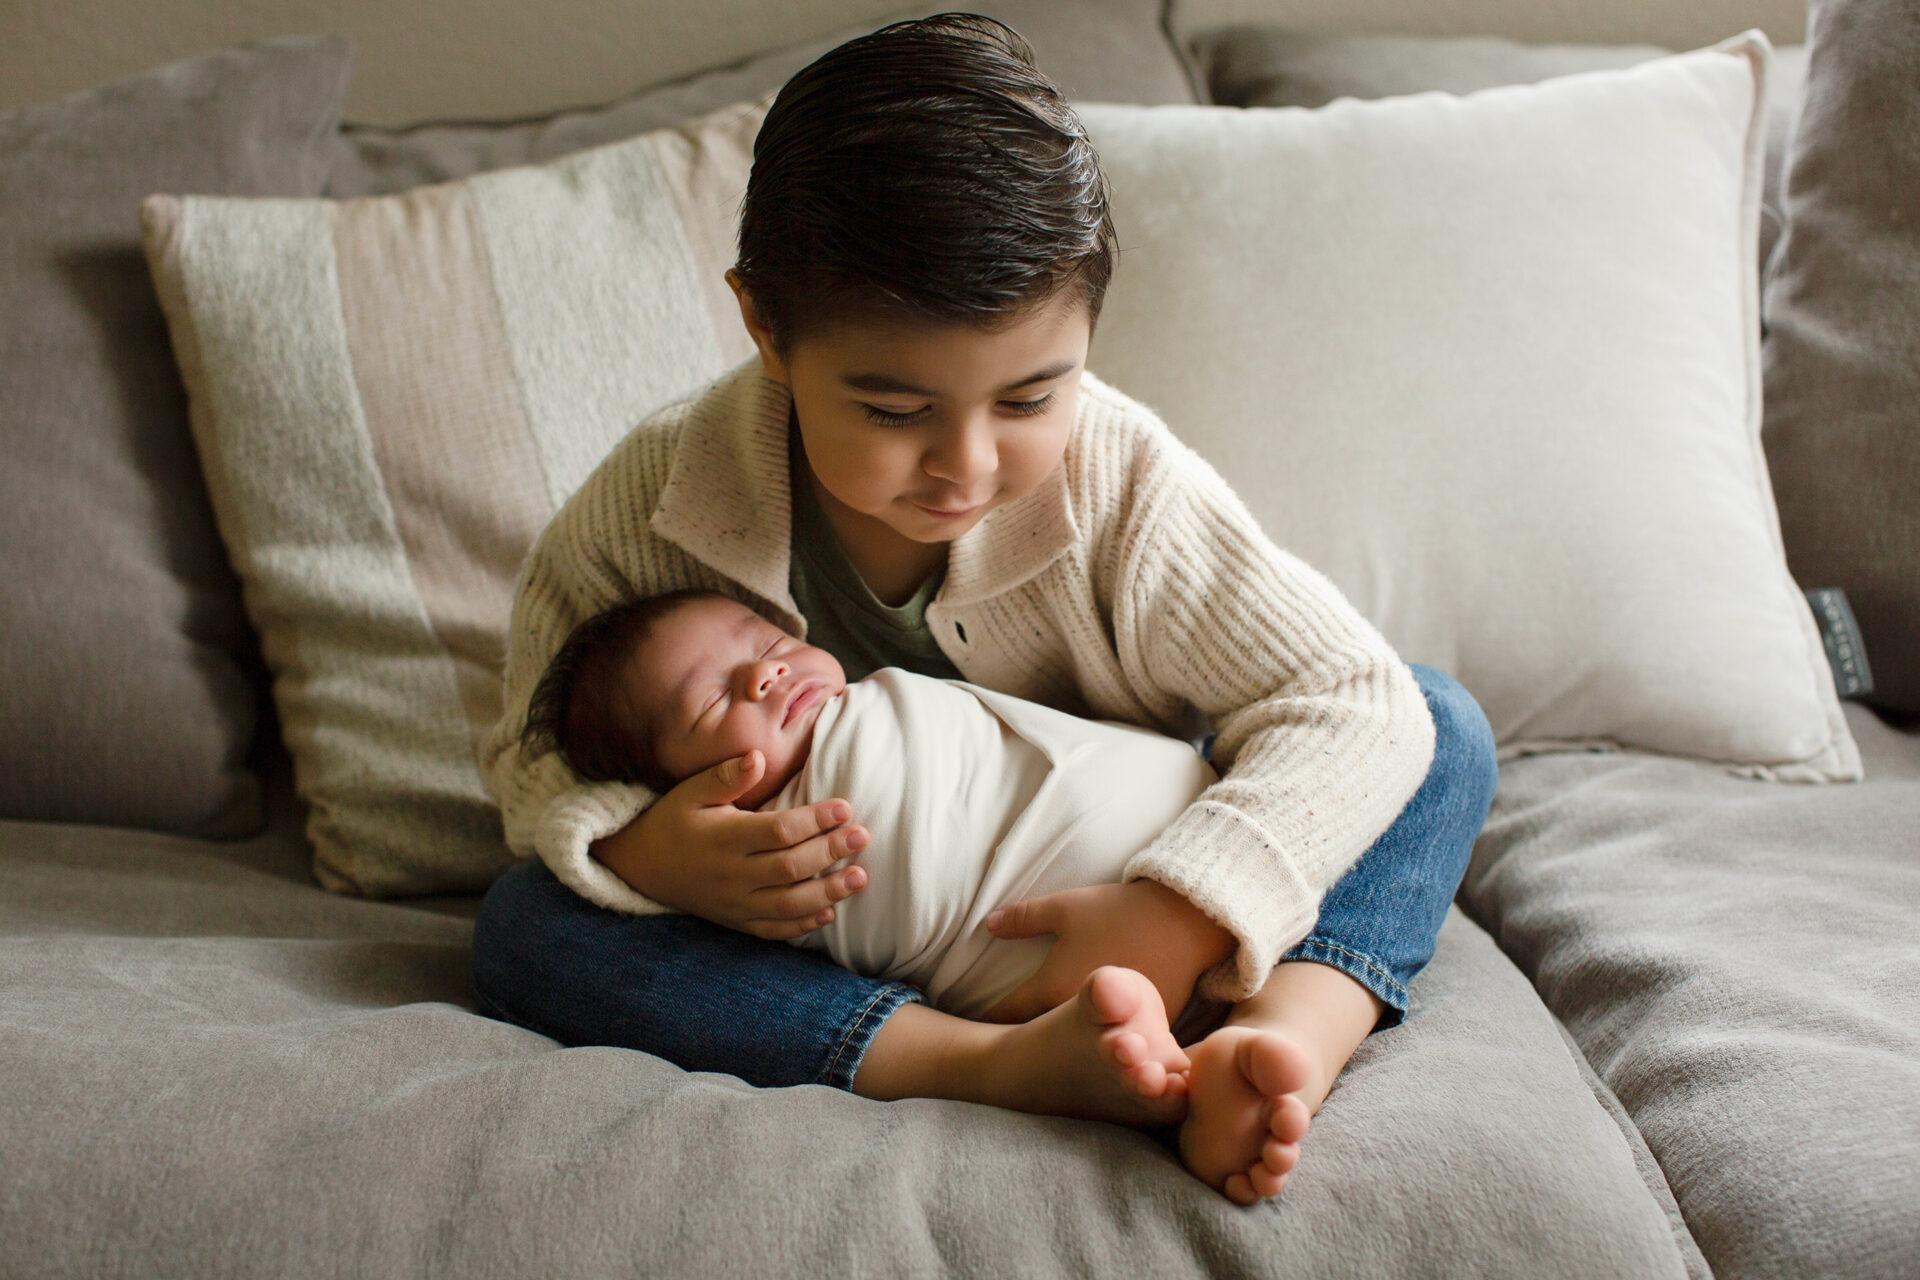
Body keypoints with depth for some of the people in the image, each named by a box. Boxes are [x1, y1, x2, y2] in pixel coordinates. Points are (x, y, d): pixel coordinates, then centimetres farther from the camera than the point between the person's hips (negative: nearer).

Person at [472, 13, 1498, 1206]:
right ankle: (1007, 1065, -43)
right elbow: (537, 755, -8)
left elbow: (1354, 705, -22)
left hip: (1083, 914, 0)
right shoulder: (650, 506, -20)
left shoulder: (1123, 488, -22)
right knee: (524, 929, -29)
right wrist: (637, 851, -34)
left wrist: (1172, 918, -39)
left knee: (1445, 729, -14)